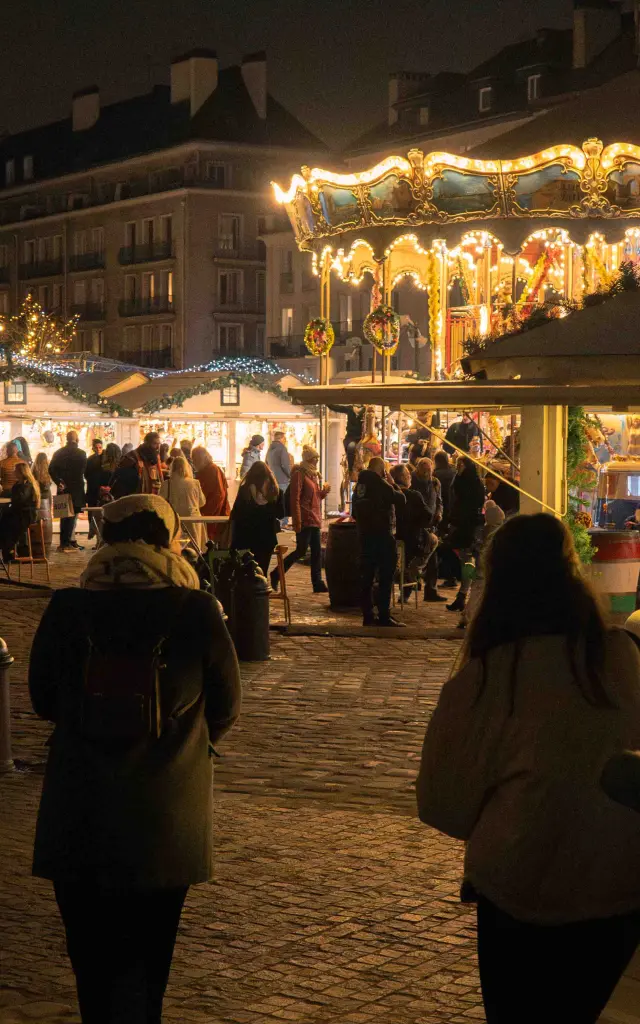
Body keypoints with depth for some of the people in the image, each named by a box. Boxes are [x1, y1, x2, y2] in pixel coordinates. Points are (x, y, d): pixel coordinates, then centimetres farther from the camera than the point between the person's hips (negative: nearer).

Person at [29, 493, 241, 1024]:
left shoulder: (67, 609, -7)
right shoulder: (197, 612, -11)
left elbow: (43, 699, 7)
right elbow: (226, 708, 2)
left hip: (77, 822, 1)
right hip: (166, 823, 0)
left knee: (93, 957, 13)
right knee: (146, 956, 15)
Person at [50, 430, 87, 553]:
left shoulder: (59, 453, 5)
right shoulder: (81, 453, -8)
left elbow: (51, 469, -3)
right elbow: (84, 471, -9)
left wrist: (59, 482, -3)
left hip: (63, 488, 4)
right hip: (76, 488, -4)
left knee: (64, 515, 13)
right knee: (73, 515, -2)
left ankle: (64, 542, 16)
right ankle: (69, 542, -7)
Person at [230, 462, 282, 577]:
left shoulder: (244, 490, -8)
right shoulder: (274, 491, -4)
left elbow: (235, 515, -4)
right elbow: (280, 514, 8)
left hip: (246, 538, -1)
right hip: (267, 538, 1)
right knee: (262, 572, 8)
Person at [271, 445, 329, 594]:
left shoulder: (313, 474, 17)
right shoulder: (299, 474, -10)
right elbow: (294, 499, -15)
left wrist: (324, 492, 3)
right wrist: (297, 522, -20)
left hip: (314, 519, 9)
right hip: (305, 519, -9)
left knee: (317, 551, 6)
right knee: (301, 550, -7)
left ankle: (318, 583, 9)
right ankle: (276, 575, 4)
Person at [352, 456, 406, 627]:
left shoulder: (360, 484, 12)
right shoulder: (380, 484, -12)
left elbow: (355, 512, 18)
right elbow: (401, 500, -9)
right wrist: (392, 484, 3)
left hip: (364, 534, 8)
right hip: (382, 534, -8)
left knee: (366, 577, 9)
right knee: (386, 578, -4)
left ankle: (368, 616, 11)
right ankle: (384, 617, -7)